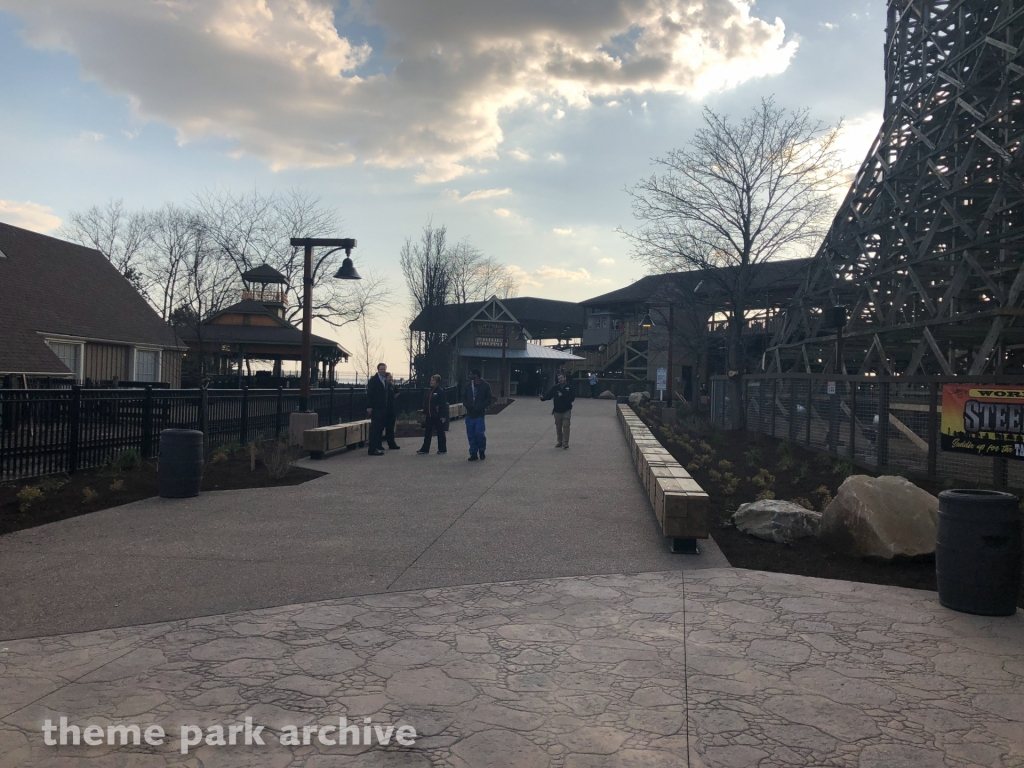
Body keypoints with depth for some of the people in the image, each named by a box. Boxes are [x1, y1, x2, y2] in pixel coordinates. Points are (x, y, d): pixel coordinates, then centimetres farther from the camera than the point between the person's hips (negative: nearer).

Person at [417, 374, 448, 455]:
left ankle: (442, 449, 12)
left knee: (440, 433, 4)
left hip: (438, 417, -7)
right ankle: (425, 449, 17)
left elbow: (443, 404, -13)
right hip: (429, 416, 7)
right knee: (427, 433, 10)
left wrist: (443, 416, -17)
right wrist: (424, 413, 16)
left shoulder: (440, 391, -10)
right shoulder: (429, 392, 12)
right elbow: (425, 403, 18)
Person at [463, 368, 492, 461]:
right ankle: (473, 453, 14)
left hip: (479, 414, -4)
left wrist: (479, 407, -14)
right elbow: (464, 397, 14)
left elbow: (488, 399, -3)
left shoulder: (485, 386, -2)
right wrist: (467, 406, -5)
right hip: (469, 414, 4)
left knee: (479, 433, -10)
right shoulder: (468, 386, 10)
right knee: (471, 435, 5)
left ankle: (482, 451, 13)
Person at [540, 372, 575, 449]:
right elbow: (549, 395, -5)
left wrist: (562, 396, -20)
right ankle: (560, 442, 25)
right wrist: (543, 397, -25)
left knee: (565, 427, -10)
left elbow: (572, 398, -11)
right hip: (557, 411, 3)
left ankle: (565, 443, -7)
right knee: (558, 427, 11)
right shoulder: (555, 387, 3)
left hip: (566, 411, -3)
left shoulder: (570, 387, -3)